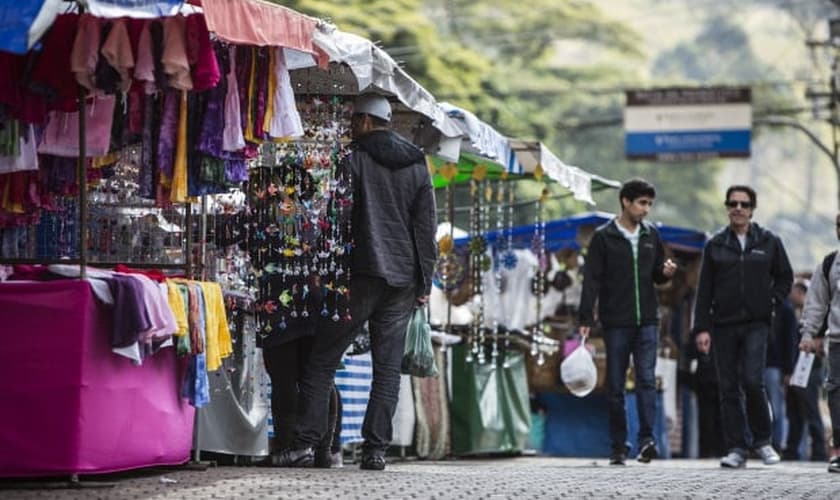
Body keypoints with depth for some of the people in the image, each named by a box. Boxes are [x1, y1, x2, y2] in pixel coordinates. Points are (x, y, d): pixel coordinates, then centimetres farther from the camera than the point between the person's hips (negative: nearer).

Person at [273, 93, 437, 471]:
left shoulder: (354, 162, -3)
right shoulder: (417, 166, 12)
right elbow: (426, 227, 10)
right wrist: (424, 281, 12)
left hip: (362, 273, -4)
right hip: (403, 279, 4)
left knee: (322, 360, 0)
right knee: (388, 368, 5)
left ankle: (304, 443, -7)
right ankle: (375, 449, -1)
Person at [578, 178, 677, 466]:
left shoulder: (651, 235, 10)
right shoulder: (604, 237, -2)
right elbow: (592, 280, -5)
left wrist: (665, 273, -5)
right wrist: (586, 319, -12)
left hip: (647, 321, 2)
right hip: (616, 323, -2)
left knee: (647, 379, -10)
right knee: (616, 386, 3)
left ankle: (647, 439, -15)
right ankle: (618, 446, 9)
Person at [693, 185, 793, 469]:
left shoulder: (769, 243, 7)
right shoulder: (715, 246, 8)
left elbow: (785, 277, 17)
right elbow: (704, 291, 7)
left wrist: (772, 301, 0)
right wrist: (701, 328, -1)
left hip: (756, 324, -2)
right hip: (723, 326, 2)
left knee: (752, 381, -15)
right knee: (729, 389, 1)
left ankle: (762, 440, 4)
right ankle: (736, 449, 5)